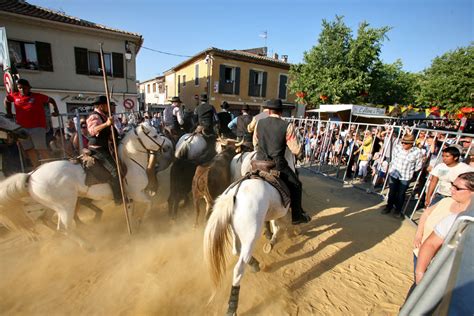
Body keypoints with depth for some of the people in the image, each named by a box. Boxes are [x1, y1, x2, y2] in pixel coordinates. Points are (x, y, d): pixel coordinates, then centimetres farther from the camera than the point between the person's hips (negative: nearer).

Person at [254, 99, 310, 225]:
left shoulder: (259, 123, 1)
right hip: (278, 165, -3)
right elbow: (296, 150, -9)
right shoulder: (287, 126, -10)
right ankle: (297, 216, 26)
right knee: (296, 185, 18)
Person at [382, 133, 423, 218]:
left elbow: (418, 166, -1)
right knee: (392, 192, 14)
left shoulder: (417, 152, -14)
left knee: (401, 194, 10)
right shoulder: (397, 147, -8)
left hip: (405, 177, -2)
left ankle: (398, 210, 28)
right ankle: (389, 207, 32)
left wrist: (409, 171, 6)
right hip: (394, 174, 2)